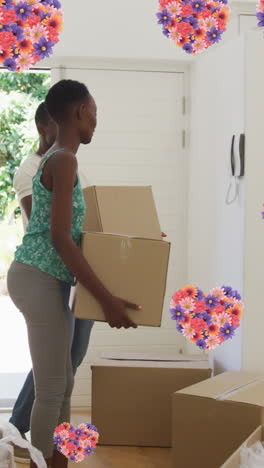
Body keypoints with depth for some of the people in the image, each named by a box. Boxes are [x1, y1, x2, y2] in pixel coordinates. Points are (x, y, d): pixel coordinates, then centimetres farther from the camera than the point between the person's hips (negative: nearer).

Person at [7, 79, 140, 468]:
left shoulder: (55, 158, 16)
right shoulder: (64, 160, -15)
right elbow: (60, 238, -22)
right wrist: (107, 299, -23)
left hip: (41, 280, 10)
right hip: (39, 280, -10)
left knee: (62, 382, 17)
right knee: (52, 389, -3)